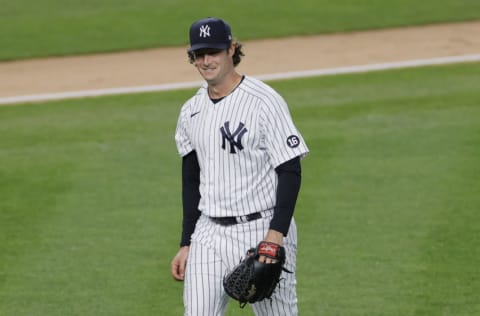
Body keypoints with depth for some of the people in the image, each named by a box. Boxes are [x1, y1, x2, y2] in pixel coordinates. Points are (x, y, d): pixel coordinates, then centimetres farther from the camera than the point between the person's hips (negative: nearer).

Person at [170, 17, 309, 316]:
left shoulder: (265, 102, -10)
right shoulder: (191, 111, 11)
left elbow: (290, 171, -12)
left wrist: (276, 233, -21)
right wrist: (186, 244, 14)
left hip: (261, 229, -6)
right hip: (208, 234, 6)